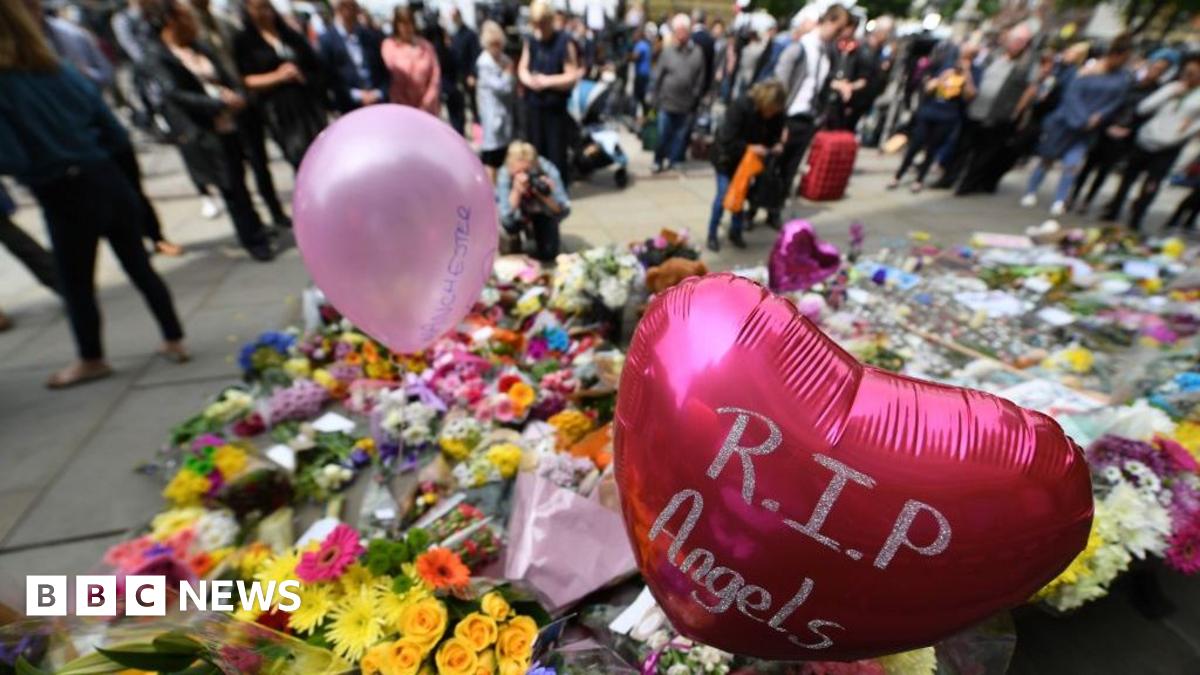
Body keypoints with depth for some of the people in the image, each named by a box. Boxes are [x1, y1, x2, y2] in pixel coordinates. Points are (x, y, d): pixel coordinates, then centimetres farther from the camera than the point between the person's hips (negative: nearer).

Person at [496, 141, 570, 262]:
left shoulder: (548, 170, -33)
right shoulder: (505, 173, -32)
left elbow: (563, 211, -31)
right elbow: (506, 219, -38)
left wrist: (545, 195, -48)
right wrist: (516, 191, -51)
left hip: (544, 212, 1)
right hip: (520, 213, 0)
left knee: (548, 254, -15)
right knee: (510, 223, -34)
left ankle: (534, 230, 19)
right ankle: (515, 238, 5)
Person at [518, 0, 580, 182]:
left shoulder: (565, 42, -9)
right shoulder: (530, 41, 7)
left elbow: (572, 77, -12)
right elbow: (522, 69, 11)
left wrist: (546, 81, -14)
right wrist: (530, 80, -11)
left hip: (557, 108, -5)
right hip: (533, 106, 5)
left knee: (556, 154, 1)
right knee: (535, 153, 12)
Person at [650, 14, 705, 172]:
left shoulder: (697, 53, -2)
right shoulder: (667, 52, -3)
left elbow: (700, 80, 2)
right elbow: (657, 78, 0)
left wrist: (695, 100, 1)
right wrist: (656, 99, -1)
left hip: (686, 105, 1)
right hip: (667, 102, -1)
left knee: (680, 135, 10)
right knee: (663, 135, 3)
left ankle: (671, 159, 26)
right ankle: (658, 161, 18)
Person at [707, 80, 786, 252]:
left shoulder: (776, 113, -15)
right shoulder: (740, 107, -30)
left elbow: (775, 134, 0)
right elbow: (727, 139, -31)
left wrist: (776, 145, -22)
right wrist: (749, 147, -40)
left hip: (748, 158, 5)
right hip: (726, 155, -5)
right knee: (724, 195, -7)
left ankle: (735, 232, 24)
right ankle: (712, 235, 8)